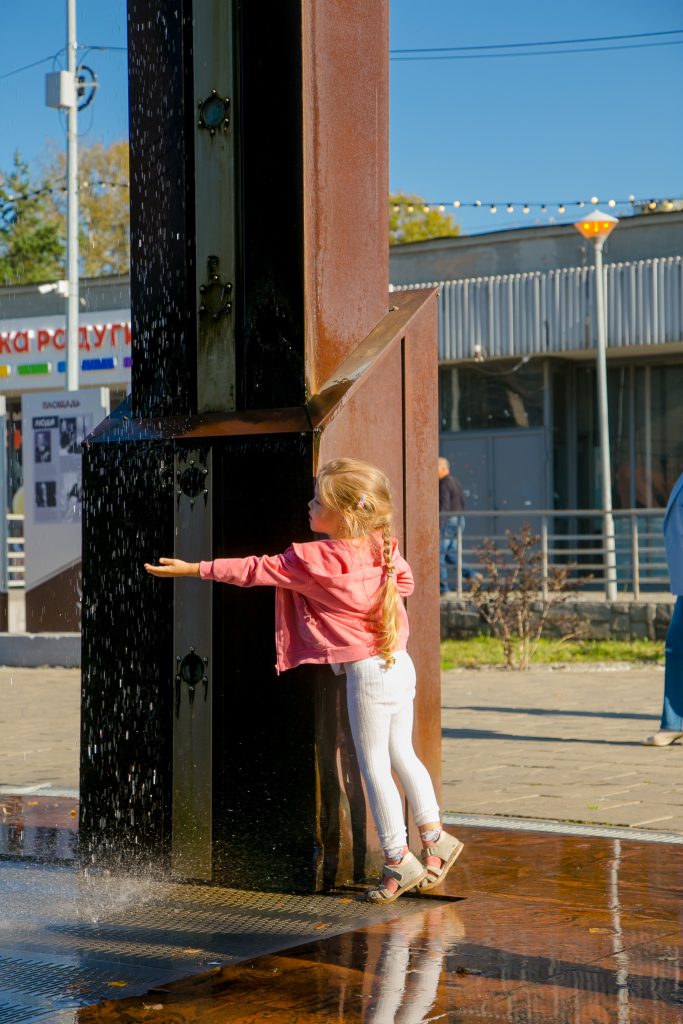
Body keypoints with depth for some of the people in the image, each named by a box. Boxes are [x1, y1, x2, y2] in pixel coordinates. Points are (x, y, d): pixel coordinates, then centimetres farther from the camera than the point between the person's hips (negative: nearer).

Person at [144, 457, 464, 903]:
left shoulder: (314, 560, -17)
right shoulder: (384, 549, 1)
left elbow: (256, 570, -10)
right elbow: (405, 581, 19)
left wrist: (195, 568, -2)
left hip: (367, 672, -8)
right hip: (400, 663, 8)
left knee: (374, 766, 3)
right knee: (402, 754, 20)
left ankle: (399, 859, 10)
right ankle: (435, 839, 27)